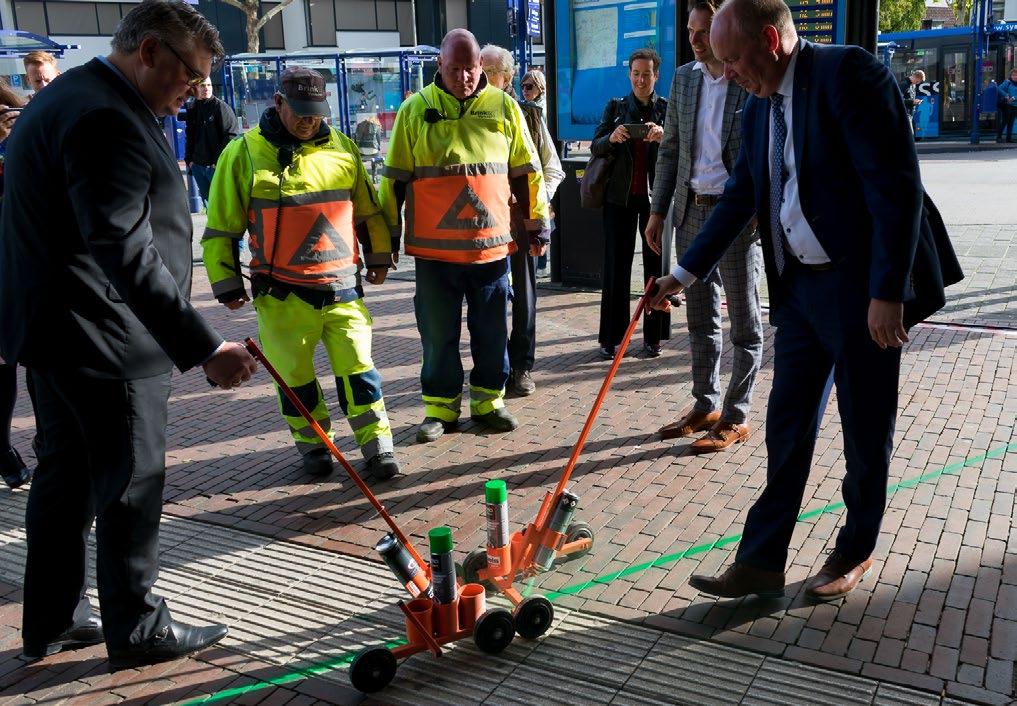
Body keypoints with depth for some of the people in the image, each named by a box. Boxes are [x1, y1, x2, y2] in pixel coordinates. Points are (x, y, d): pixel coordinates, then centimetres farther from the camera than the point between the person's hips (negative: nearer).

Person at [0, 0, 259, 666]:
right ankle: (138, 630, 18)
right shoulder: (106, 118, -20)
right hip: (102, 336, -11)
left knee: (67, 475, 18)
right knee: (132, 483, 3)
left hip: (53, 328, 11)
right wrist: (204, 347, -30)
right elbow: (126, 253, -29)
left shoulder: (66, 97, 15)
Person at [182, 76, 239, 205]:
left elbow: (232, 135, -11)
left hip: (217, 166, -6)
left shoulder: (221, 107, -6)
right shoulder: (192, 109, 13)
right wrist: (189, 159, 10)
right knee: (208, 200, 13)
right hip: (198, 166, 6)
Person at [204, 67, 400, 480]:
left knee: (357, 367, 3)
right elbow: (222, 226, 2)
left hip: (342, 286, 2)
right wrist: (226, 282, 3)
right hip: (281, 294, -1)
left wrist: (379, 256, 17)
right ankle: (312, 443, 26)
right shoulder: (244, 153, -3)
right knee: (294, 375, 9)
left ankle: (377, 444, 12)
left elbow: (368, 208, 17)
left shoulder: (341, 147, 6)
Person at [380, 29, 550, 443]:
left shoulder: (504, 107, 4)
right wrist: (388, 233, 3)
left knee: (492, 332, 10)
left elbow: (526, 172, 11)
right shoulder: (415, 109, 0)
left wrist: (537, 222, 11)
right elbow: (395, 178, 3)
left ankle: (488, 402, 25)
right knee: (438, 334, 6)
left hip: (492, 246, 1)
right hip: (434, 250, -1)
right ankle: (440, 408, 19)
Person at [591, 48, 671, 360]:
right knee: (616, 266, 0)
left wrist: (664, 138, -25)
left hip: (656, 196, 0)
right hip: (620, 196, 0)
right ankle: (610, 337, 6)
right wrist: (611, 138, -20)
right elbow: (595, 148, 2)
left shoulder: (667, 109, 6)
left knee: (656, 264, 3)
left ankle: (653, 336, 11)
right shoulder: (616, 107, 8)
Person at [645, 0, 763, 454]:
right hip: (691, 211, 6)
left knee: (744, 323, 5)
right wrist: (658, 209, 9)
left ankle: (735, 418, 14)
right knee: (700, 319, 14)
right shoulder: (684, 79, 9)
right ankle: (704, 406, 27)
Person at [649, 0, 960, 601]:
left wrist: (887, 292, -21)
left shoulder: (850, 73, -14)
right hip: (799, 288, 7)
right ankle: (761, 563, 17)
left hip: (862, 289, -7)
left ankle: (856, 553, 29)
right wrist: (685, 274, 16)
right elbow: (739, 200, 17)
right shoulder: (760, 108, 10)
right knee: (787, 432, 9)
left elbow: (896, 186, -19)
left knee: (867, 433, 9)